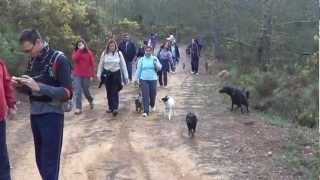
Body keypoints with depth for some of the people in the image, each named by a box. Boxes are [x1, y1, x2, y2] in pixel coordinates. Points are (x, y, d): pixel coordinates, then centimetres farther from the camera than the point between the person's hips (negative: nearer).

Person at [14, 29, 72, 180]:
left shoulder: (59, 59, -11)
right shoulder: (32, 61, 9)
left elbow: (67, 93, -16)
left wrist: (39, 87, -25)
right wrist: (21, 85, -3)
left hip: (52, 115, -6)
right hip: (34, 114, 6)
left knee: (49, 163, -3)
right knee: (40, 161, 13)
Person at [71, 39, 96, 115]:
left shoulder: (89, 52, 0)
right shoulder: (75, 52, 4)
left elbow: (92, 64, -1)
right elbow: (74, 58, -19)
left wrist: (92, 75, -5)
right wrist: (80, 50, -19)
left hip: (86, 75, -1)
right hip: (77, 75, 1)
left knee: (86, 90, 10)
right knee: (77, 91, -6)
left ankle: (91, 100, 41)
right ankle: (78, 108, -3)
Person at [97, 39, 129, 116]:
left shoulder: (119, 53, -2)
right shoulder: (104, 53, -1)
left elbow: (123, 65, 2)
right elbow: (101, 64, 4)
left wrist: (125, 76, 1)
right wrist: (99, 74, 0)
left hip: (116, 74, -2)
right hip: (106, 74, 2)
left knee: (115, 92, -9)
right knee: (109, 92, 8)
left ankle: (115, 108, -12)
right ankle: (110, 107, 19)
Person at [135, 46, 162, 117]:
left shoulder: (154, 58, 2)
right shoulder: (141, 60, 2)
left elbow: (159, 68, -1)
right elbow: (138, 70, 6)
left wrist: (156, 63, -20)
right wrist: (137, 79, 5)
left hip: (153, 79, 1)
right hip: (144, 80, -1)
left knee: (153, 94, 10)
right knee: (145, 95, -6)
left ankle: (152, 105, 41)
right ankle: (146, 111, -4)